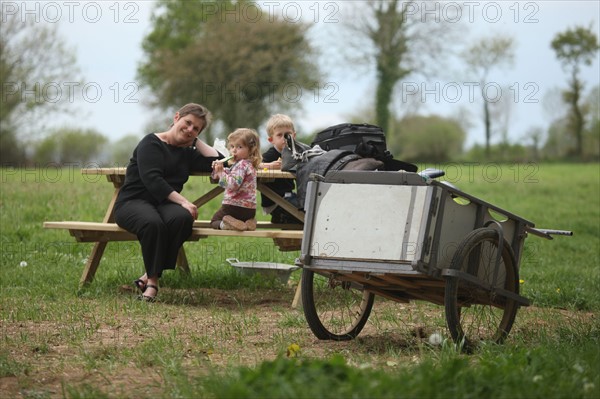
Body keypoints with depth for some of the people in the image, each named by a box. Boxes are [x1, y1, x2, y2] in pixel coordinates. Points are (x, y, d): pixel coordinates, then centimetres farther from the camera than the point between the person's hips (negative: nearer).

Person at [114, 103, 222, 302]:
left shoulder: (187, 153, 19)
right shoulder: (152, 143, -1)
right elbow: (152, 179, -16)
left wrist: (196, 141, 12)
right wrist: (182, 201, -24)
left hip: (164, 203, 5)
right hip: (133, 202, -5)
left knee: (182, 218, -31)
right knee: (153, 223, -40)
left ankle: (150, 277, -26)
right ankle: (153, 279, -24)